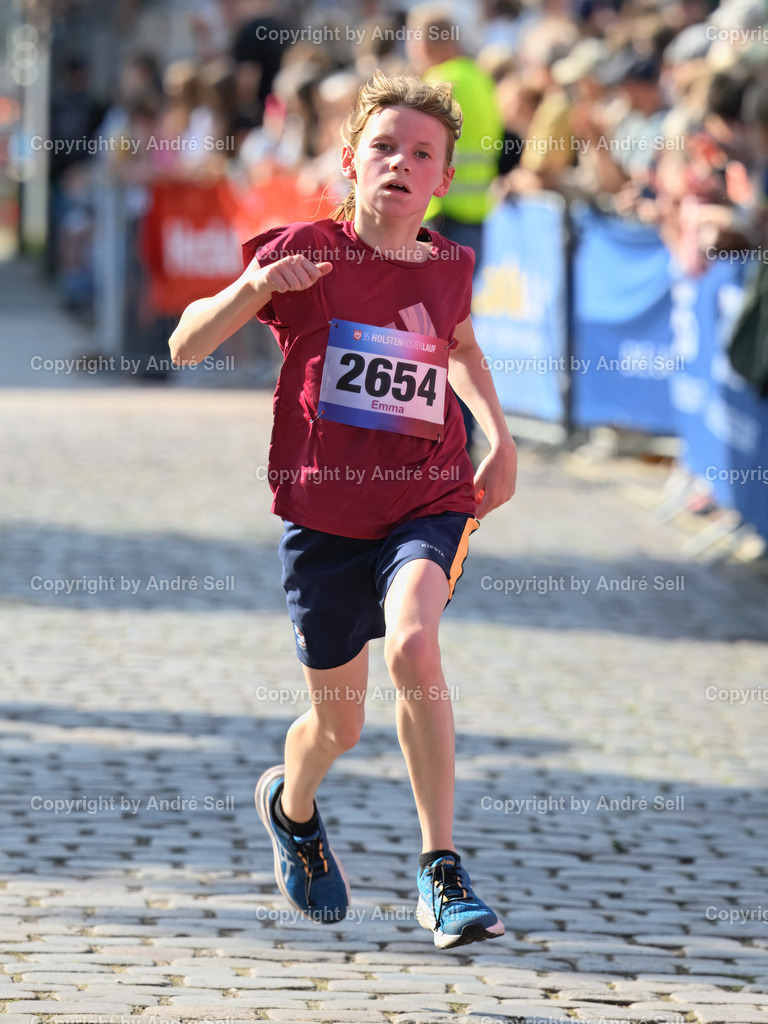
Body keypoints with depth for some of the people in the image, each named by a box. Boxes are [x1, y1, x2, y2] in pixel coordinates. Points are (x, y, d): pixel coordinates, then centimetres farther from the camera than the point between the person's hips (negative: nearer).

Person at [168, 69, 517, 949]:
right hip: (324, 512, -1)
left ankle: (442, 874, -22)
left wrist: (499, 434, 16)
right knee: (338, 726, 8)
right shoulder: (308, 252, -7)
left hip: (428, 500, 1)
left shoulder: (448, 267, 3)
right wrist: (254, 285, -27)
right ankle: (291, 806, 47)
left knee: (412, 644, -30)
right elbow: (186, 347, -9)